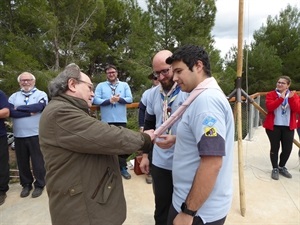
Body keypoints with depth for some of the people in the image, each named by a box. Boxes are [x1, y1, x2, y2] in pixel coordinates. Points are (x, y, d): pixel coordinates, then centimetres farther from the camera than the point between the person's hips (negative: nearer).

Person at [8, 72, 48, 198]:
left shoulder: (41, 94, 1)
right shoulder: (14, 96, 9)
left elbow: (38, 107, -19)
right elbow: (10, 112, -8)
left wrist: (19, 108, -8)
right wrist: (29, 112, -17)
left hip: (36, 134, -3)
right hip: (19, 135, 3)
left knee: (38, 161, 5)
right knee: (22, 162, 13)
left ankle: (39, 185, 21)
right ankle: (26, 184, 31)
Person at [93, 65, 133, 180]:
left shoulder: (124, 85, 8)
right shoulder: (101, 86, 4)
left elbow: (130, 99, -2)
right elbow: (96, 100, -7)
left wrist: (119, 99, -17)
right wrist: (109, 100, -18)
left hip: (121, 120, 1)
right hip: (106, 121, -1)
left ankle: (123, 167, 21)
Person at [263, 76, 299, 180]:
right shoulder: (271, 94, -1)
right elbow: (269, 107, -17)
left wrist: (291, 99, -19)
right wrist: (281, 98, -21)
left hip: (288, 127, 3)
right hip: (273, 126, -3)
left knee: (287, 148, 5)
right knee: (275, 148, 0)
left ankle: (282, 167, 27)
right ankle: (275, 169, 15)